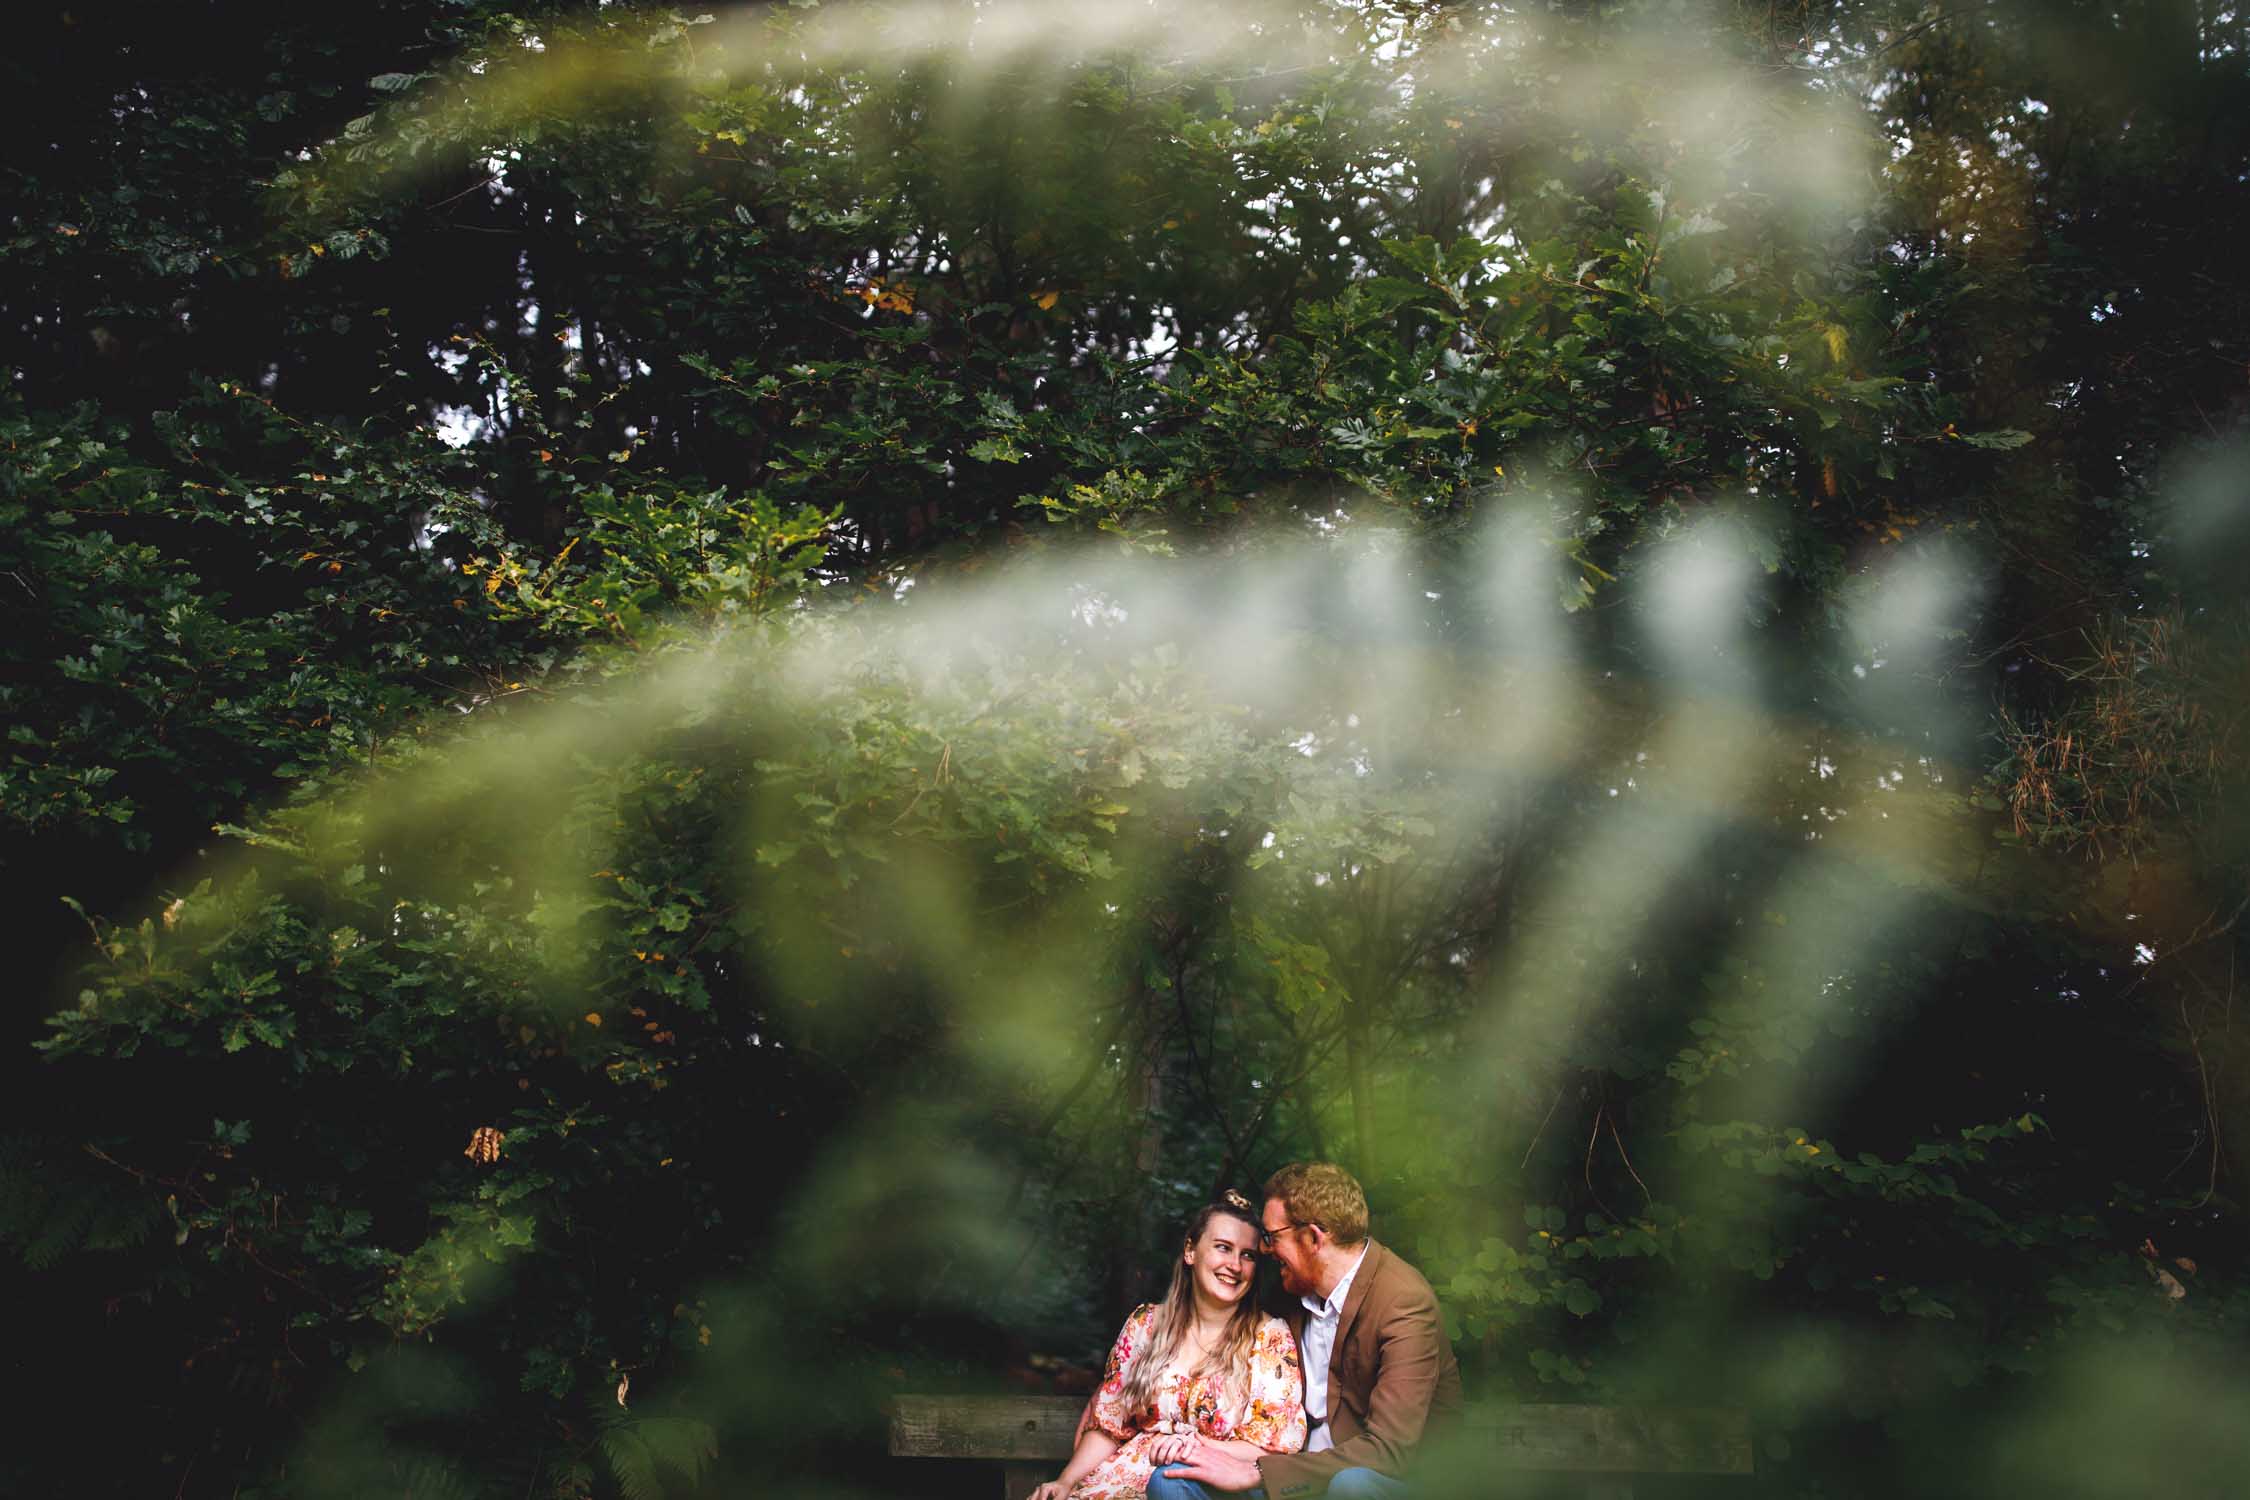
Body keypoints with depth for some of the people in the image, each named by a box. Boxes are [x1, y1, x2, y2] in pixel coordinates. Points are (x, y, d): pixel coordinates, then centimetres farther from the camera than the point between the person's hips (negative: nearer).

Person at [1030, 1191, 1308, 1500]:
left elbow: (1276, 1445, -3)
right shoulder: (1145, 1324, 11)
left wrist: (1201, 1448, -18)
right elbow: (1106, 1425, 13)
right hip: (1129, 1474, 4)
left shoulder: (1272, 1338, 1)